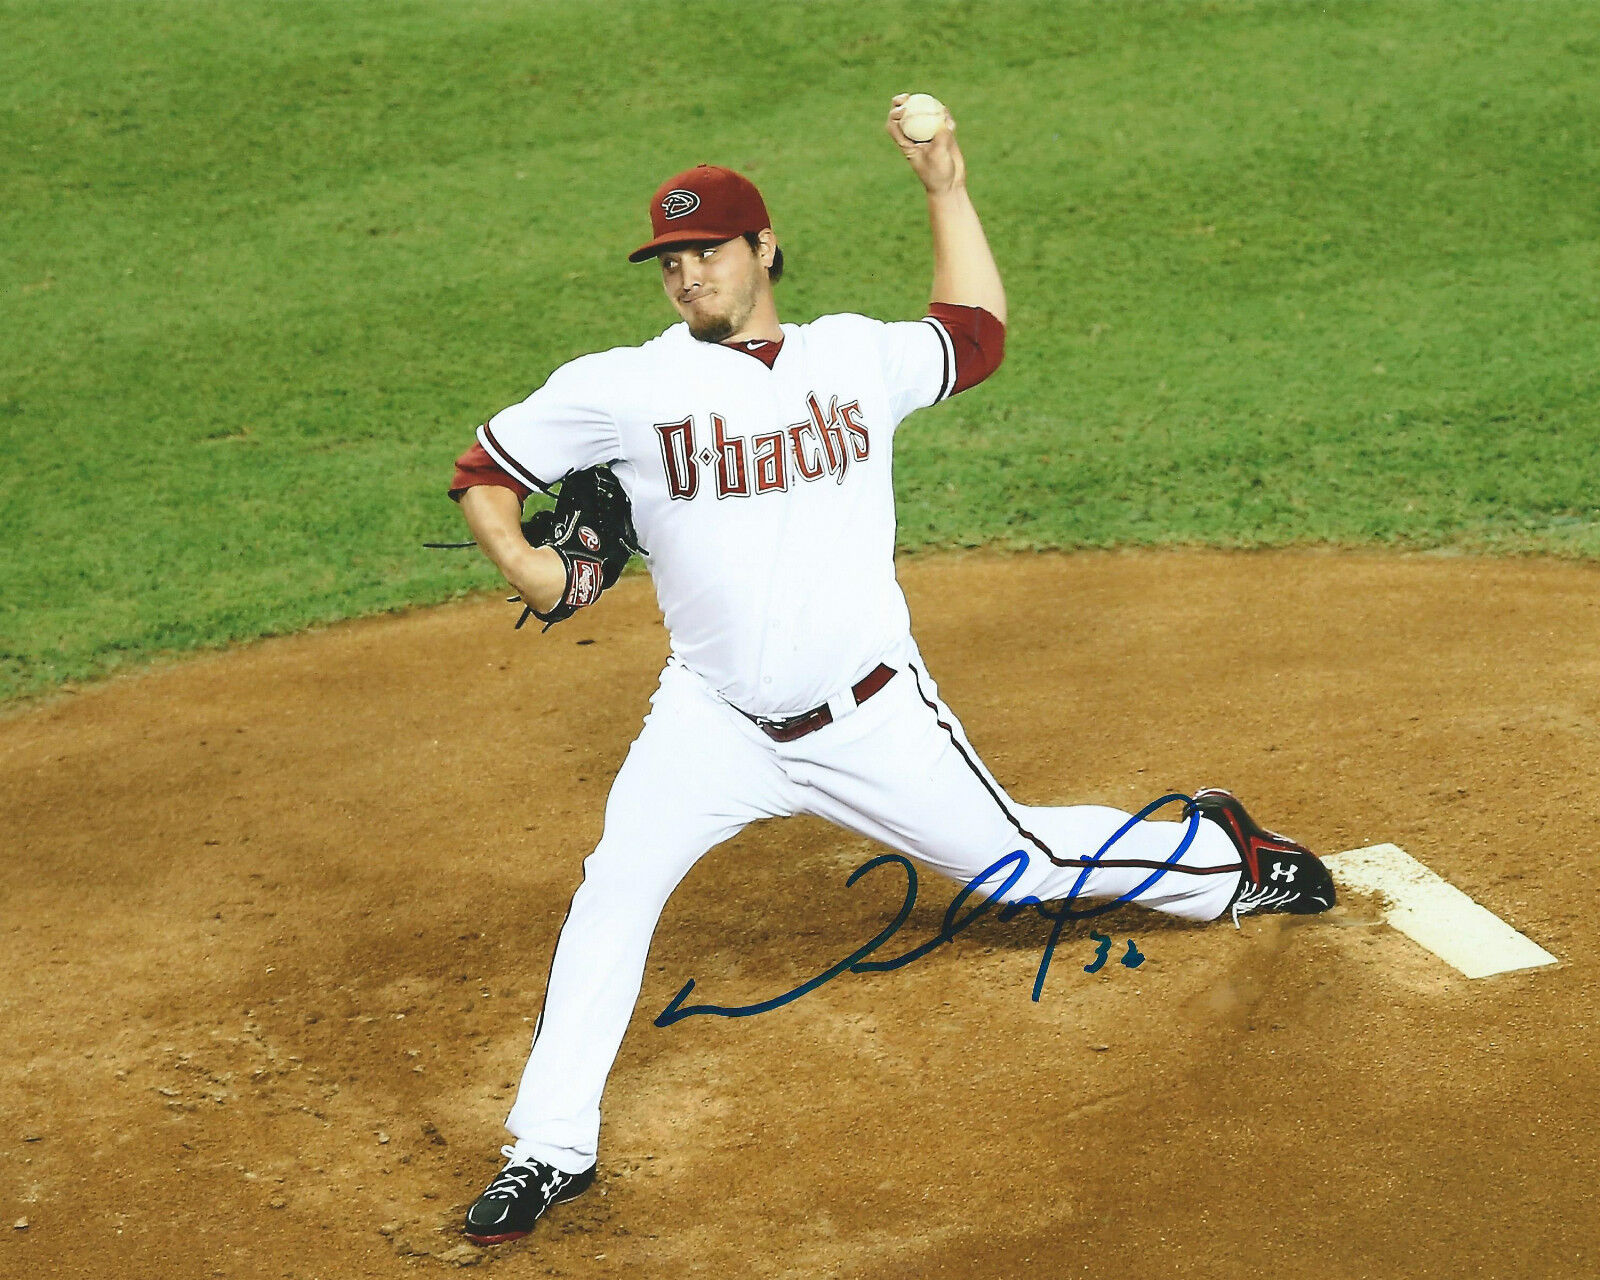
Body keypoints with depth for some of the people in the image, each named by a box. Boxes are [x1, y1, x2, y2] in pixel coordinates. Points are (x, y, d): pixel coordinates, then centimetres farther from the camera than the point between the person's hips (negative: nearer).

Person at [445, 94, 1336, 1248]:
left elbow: (978, 334, 20)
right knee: (613, 895, -15)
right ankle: (553, 1149, -3)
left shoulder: (860, 355, 1)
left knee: (1018, 865, 11)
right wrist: (522, 561, -19)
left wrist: (946, 188, 16)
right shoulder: (624, 388, -7)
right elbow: (486, 471, 0)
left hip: (875, 719, 1)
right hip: (713, 721, 0)